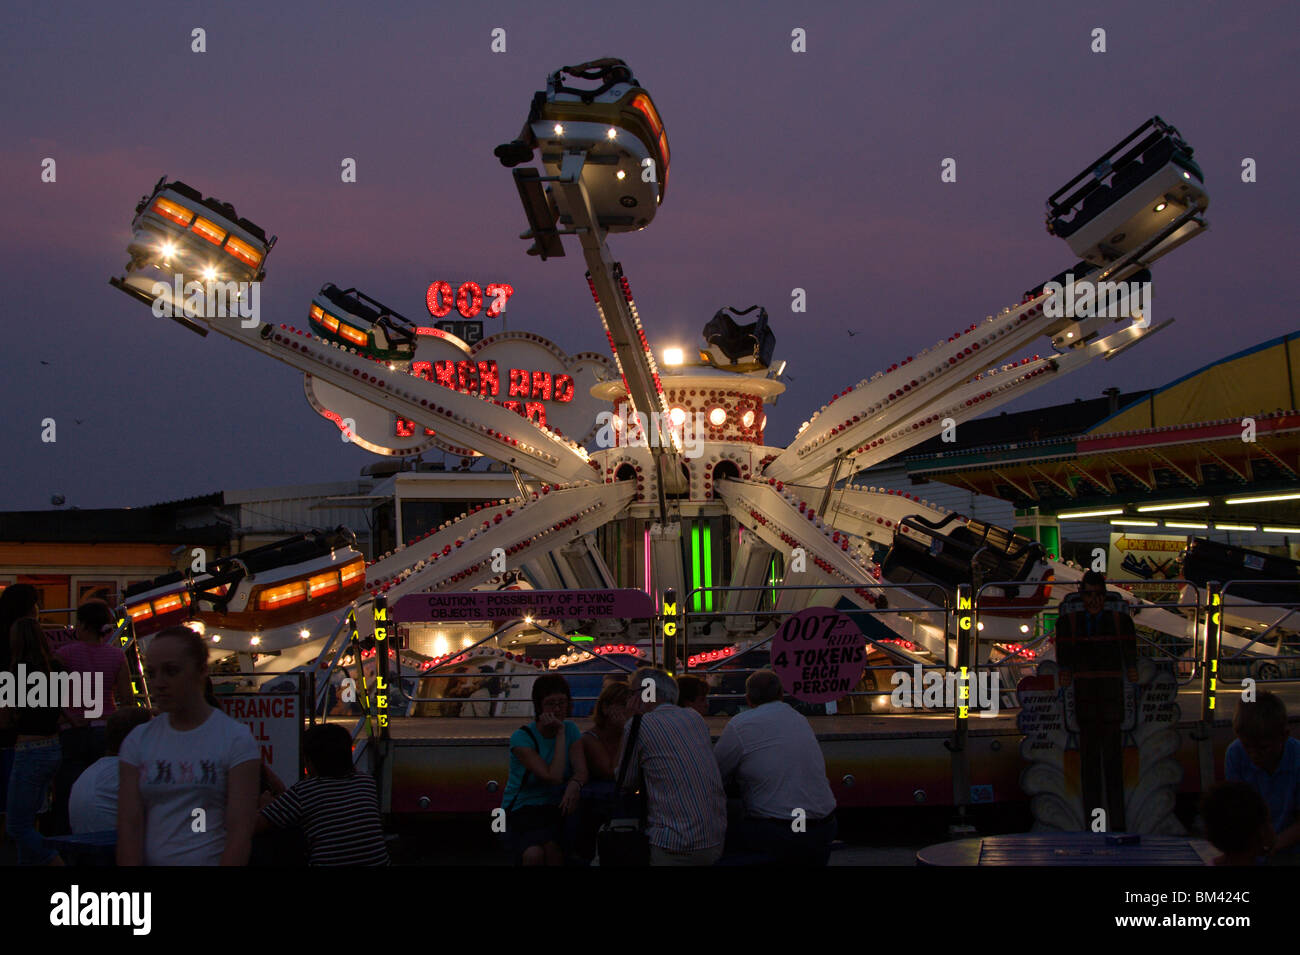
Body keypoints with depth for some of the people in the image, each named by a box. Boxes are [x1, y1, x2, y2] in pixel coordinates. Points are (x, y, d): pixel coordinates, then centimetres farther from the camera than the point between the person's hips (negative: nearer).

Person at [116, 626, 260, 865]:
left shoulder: (236, 739, -2)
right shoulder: (138, 740, 8)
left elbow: (240, 831, -8)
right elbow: (129, 827, 1)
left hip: (213, 859, -3)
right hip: (153, 860, 3)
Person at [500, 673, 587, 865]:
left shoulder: (570, 729, 4)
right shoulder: (521, 737, -12)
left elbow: (581, 772, -7)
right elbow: (553, 776, -20)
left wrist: (574, 785, -31)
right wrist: (560, 734, -17)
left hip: (556, 807, 3)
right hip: (522, 809, -3)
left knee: (551, 846, -30)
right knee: (534, 854, -33)